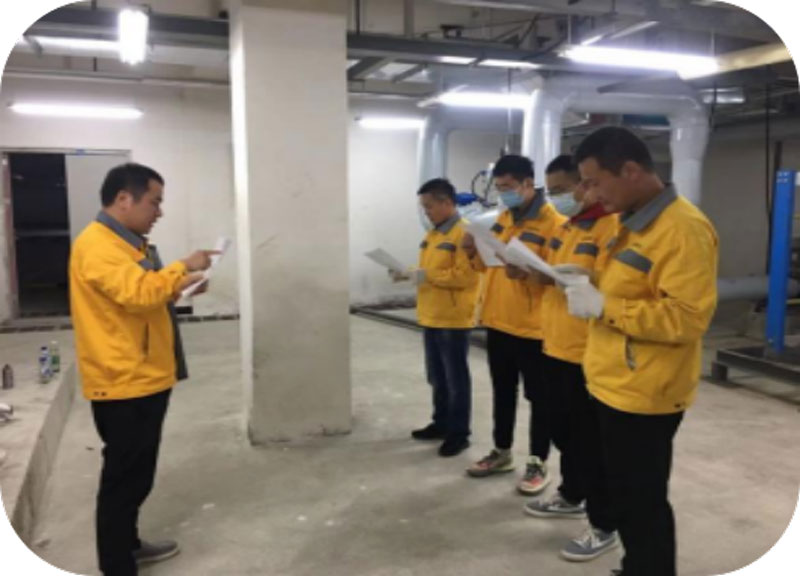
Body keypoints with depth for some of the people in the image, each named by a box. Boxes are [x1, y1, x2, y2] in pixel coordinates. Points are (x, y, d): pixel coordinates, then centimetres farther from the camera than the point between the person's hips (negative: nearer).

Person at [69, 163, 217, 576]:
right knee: (124, 478, -1)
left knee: (137, 474, 20)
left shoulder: (126, 241, 15)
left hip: (145, 378, 10)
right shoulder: (96, 245, -18)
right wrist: (183, 267, -21)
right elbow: (136, 293, -32)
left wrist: (181, 287, 12)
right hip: (123, 384, -10)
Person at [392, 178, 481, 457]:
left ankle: (459, 433, 12)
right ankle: (441, 423, 31)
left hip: (453, 320, -9)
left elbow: (465, 276, -22)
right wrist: (409, 273, 3)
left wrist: (426, 275, -22)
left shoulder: (464, 234, -15)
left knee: (456, 378, 2)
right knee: (437, 377, 17)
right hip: (431, 317, 9)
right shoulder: (433, 234, 14)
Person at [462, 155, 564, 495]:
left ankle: (538, 463, 19)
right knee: (502, 393, 18)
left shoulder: (554, 223, -13)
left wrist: (526, 273, -33)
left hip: (532, 327, -7)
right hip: (497, 323, 7)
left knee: (538, 398, 7)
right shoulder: (502, 219, 11)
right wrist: (474, 253, -2)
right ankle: (502, 453, 32)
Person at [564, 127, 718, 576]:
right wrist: (590, 289, 7)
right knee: (623, 492, 21)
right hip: (615, 385, 10)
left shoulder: (683, 228, -19)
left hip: (644, 395, -10)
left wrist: (603, 306, -24)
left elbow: (687, 317, -26)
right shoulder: (635, 222, 12)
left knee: (643, 501, 5)